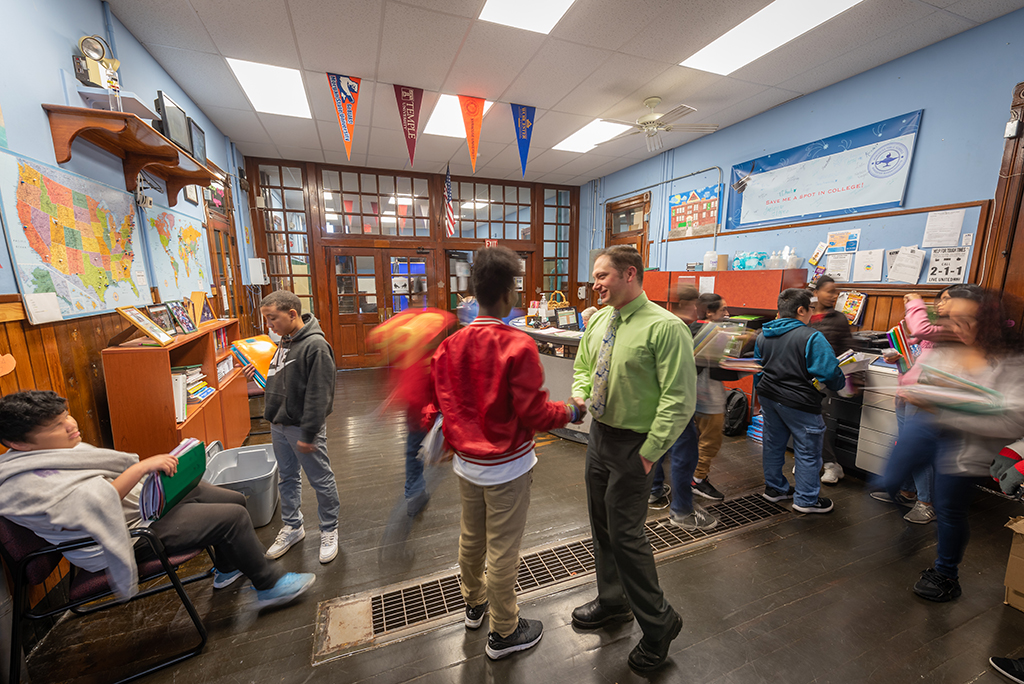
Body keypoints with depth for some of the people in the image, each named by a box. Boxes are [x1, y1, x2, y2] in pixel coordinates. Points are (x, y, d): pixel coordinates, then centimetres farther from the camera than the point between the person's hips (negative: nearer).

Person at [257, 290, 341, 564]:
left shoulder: (315, 345, -22)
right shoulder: (285, 341, 6)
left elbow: (318, 395, -24)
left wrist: (308, 433, -23)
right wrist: (272, 415, 12)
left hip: (302, 427, -9)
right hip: (279, 424, 9)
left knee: (321, 481, 7)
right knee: (288, 478, 21)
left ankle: (329, 531, 25)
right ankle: (292, 527, 39)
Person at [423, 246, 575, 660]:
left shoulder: (451, 343, -5)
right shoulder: (518, 346, -23)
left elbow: (436, 403, 1)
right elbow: (533, 412, -20)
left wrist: (445, 441, 16)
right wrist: (569, 413, -3)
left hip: (466, 462, 6)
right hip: (507, 467, -6)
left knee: (471, 538, 25)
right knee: (502, 549, 12)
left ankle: (474, 603, 50)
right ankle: (504, 634, 34)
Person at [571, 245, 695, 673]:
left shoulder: (665, 328, -19)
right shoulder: (598, 321, 4)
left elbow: (679, 400, -19)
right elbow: (582, 366, 17)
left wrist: (648, 453, -17)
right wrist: (580, 394, -4)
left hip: (632, 445, -7)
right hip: (599, 434, 8)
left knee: (625, 534, 3)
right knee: (601, 525, 20)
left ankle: (658, 623, 30)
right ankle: (613, 602, 44)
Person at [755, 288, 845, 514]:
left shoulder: (763, 335, 5)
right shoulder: (812, 338, -17)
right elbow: (830, 372, -16)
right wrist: (841, 382, 7)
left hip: (769, 396, 7)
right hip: (798, 403, -7)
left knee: (773, 443, 19)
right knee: (808, 451, 9)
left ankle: (774, 488, 32)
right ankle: (806, 499, 21)